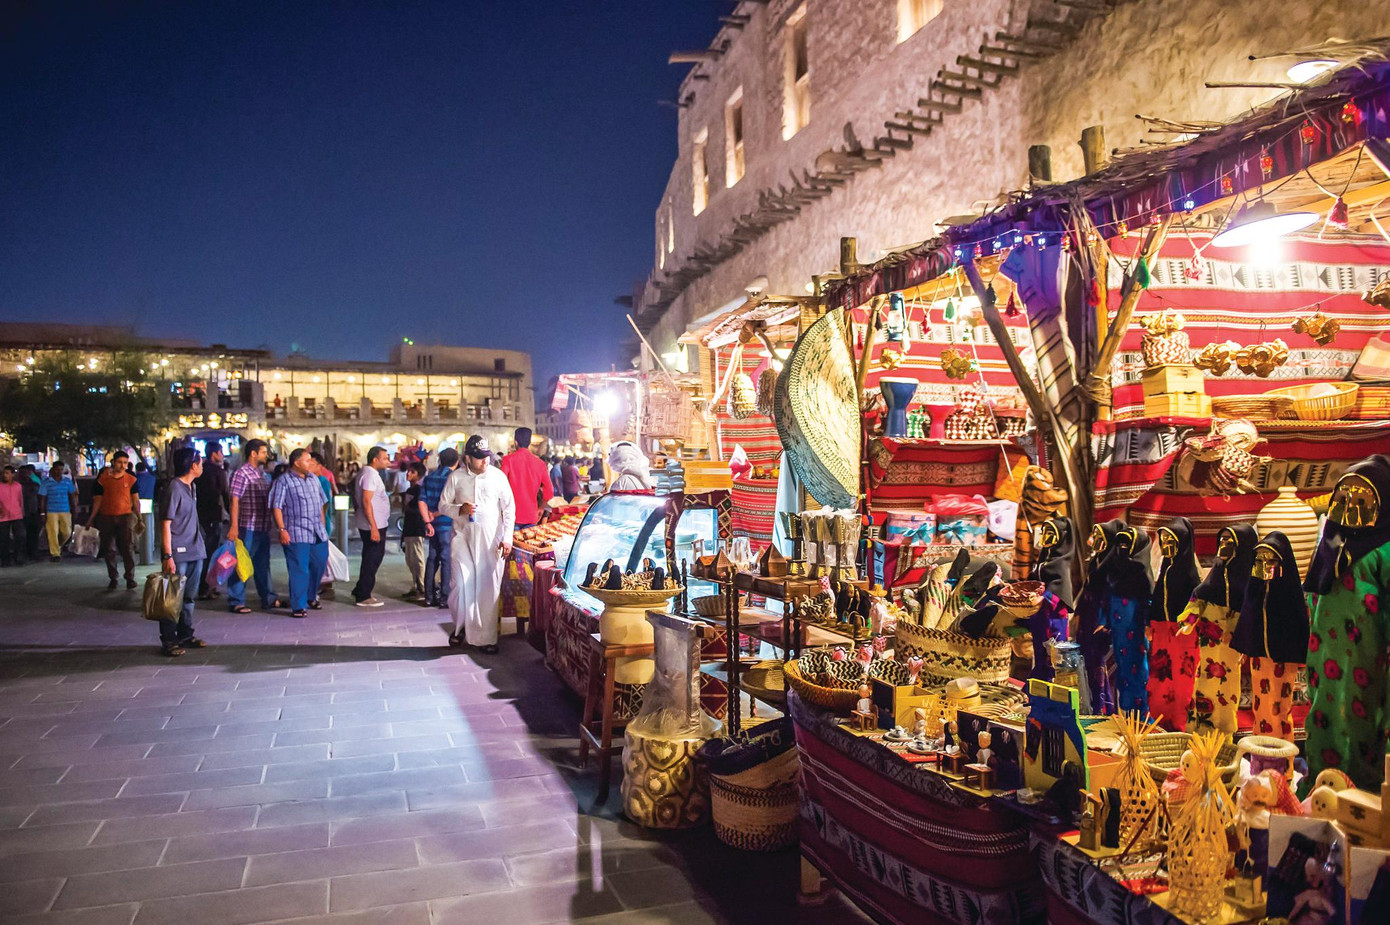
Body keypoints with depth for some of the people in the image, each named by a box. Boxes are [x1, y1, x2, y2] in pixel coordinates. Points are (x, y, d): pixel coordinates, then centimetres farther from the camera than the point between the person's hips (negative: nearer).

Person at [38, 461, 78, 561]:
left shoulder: (67, 481, 8)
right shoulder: (46, 482, -1)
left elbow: (72, 496, 13)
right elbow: (42, 498, 0)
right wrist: (43, 513, -4)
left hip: (65, 511, 3)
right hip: (51, 512, -3)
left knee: (67, 532, 2)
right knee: (53, 533, -5)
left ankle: (58, 546, 29)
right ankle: (55, 554, 3)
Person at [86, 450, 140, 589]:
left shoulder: (131, 480, 4)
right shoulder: (103, 479, 5)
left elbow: (136, 500, 6)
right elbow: (97, 500, 8)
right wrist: (91, 519, 3)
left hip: (126, 516, -1)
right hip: (106, 518, 1)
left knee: (128, 548, -9)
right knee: (109, 550, 7)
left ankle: (130, 579, -6)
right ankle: (112, 579, 16)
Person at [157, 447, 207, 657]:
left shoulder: (192, 487, 13)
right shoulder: (174, 488, -14)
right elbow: (166, 523, -16)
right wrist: (168, 556, -20)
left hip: (194, 552, 9)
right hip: (178, 554, -9)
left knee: (189, 597, 15)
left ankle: (185, 636, 24)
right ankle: (169, 641, 6)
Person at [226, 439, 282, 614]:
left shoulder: (262, 474, 15)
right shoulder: (242, 473, -10)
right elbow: (235, 500, -15)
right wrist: (234, 526, -20)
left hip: (263, 528, 8)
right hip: (247, 527, -8)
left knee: (263, 565, 16)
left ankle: (268, 599, 24)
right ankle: (236, 602, 6)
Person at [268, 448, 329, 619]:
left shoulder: (314, 478, 15)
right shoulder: (283, 481, -5)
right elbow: (276, 507, -9)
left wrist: (322, 525, 17)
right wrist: (282, 529, -16)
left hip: (318, 533, 7)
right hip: (296, 533, -6)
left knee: (319, 565, 12)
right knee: (299, 570, -5)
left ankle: (311, 597, 33)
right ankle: (298, 606, 3)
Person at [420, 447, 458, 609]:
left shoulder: (429, 477, 9)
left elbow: (422, 501, 4)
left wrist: (428, 522, 0)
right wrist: (435, 515, -3)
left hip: (433, 524, 6)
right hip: (447, 524, -6)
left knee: (432, 558, 13)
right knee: (446, 560, -2)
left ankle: (429, 597, 16)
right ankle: (444, 598, -1)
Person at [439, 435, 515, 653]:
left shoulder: (498, 476, 0)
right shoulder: (456, 478, 1)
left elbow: (509, 508, 4)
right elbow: (443, 505, 8)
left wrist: (507, 538, -3)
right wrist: (460, 509, -13)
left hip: (491, 540, 0)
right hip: (463, 537, 0)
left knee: (488, 589, 2)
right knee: (462, 584, -10)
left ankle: (486, 637, 12)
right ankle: (461, 627, 16)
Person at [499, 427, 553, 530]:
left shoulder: (509, 459, -4)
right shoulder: (539, 462, 4)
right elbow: (549, 491, 3)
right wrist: (540, 509, 18)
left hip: (512, 515, -3)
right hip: (532, 516, 3)